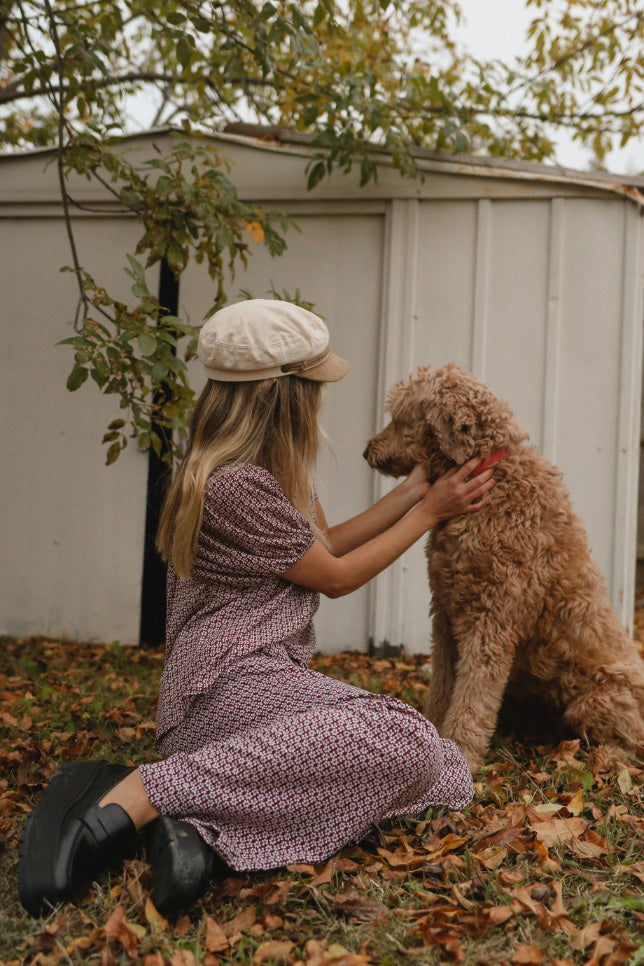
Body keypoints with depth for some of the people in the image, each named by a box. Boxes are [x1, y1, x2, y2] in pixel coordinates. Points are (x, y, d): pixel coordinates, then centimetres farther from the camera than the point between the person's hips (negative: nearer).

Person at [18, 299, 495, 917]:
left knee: (443, 769, -4)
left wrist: (416, 487, 22)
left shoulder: (270, 475, 17)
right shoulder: (236, 486, -15)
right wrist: (428, 512, 6)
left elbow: (328, 542, 25)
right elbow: (336, 576, -5)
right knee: (404, 743, -31)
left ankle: (202, 824, -14)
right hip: (228, 685, -11)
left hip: (267, 680, 11)